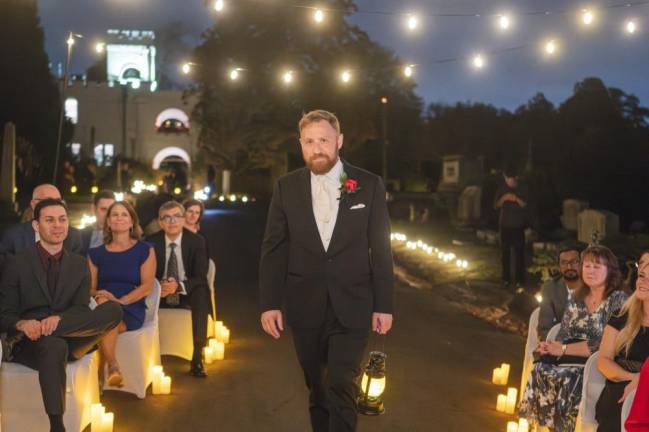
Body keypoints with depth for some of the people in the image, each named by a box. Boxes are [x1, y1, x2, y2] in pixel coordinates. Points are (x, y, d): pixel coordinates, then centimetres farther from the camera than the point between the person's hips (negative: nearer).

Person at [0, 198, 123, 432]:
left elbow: (82, 309, 3)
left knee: (113, 309, -23)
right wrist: (22, 324, -23)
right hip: (29, 343, -3)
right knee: (54, 347, -40)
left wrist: (58, 319, -22)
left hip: (70, 340, 3)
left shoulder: (79, 264, 13)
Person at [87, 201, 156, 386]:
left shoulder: (145, 250, 9)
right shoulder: (96, 253, 18)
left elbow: (147, 286, -1)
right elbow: (90, 288, 12)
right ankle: (113, 367, -40)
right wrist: (98, 295, -13)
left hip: (131, 310, -2)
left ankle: (100, 375, -27)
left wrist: (120, 300, -16)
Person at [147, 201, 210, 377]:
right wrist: (158, 286, -26)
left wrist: (179, 286, -31)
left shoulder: (197, 241, -6)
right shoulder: (152, 242, -2)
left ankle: (197, 358, -34)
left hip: (187, 295, -2)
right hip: (160, 293, 2)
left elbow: (200, 277, -12)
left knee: (201, 294, -34)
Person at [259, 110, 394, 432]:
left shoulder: (369, 185, -2)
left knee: (341, 387, -10)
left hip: (352, 306, -2)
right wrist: (269, 303, -4)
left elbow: (380, 248, 0)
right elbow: (273, 248, 2)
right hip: (304, 306, 2)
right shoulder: (286, 187, 1)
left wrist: (384, 304, -1)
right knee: (317, 388, 14)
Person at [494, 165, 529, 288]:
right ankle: (506, 278, 11)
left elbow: (526, 206, -5)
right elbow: (496, 206, 4)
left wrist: (517, 199, -22)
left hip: (518, 226, -2)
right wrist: (503, 199, -16)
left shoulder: (522, 189, 0)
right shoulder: (502, 189, 5)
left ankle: (520, 279, -3)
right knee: (505, 252, 3)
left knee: (519, 253, -6)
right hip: (505, 225, 2)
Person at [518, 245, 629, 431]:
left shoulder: (618, 300, -6)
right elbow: (564, 333, 12)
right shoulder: (576, 297, 13)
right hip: (572, 357, 5)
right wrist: (553, 346, -12)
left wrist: (563, 349, -13)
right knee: (540, 369, -23)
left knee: (567, 378, -32)